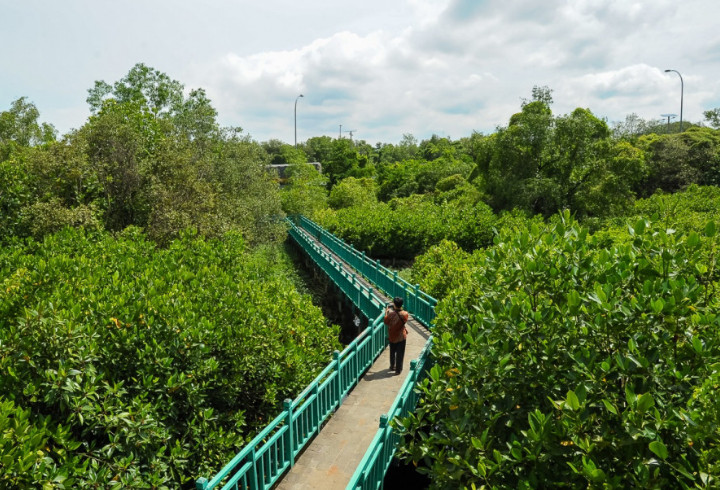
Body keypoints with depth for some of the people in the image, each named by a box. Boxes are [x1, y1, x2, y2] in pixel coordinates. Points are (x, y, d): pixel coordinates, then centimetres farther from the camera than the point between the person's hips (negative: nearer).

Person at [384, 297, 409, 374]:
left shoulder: (391, 314, -22)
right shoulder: (405, 314, -19)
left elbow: (386, 322, -4)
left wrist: (386, 312, 7)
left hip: (392, 337, 1)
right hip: (401, 337, -1)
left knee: (392, 352, 22)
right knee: (400, 353, 11)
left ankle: (392, 366, 38)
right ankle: (398, 369, 17)